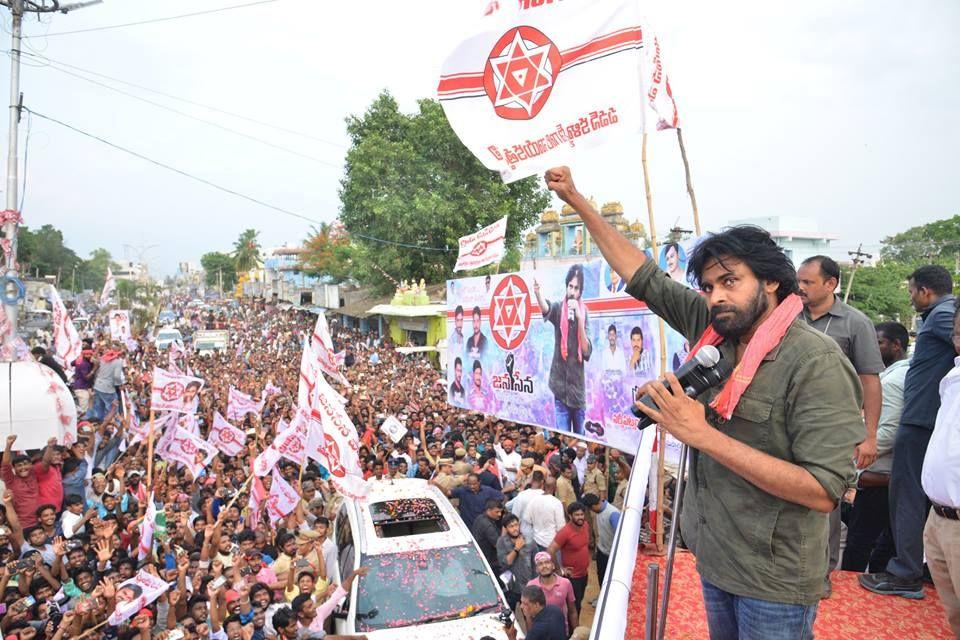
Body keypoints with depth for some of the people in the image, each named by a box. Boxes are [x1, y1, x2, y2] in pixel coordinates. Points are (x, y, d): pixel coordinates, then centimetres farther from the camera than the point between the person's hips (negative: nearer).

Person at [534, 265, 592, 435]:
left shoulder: (584, 313, 1)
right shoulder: (558, 309, -4)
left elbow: (587, 352, -7)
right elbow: (545, 308, -28)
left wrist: (580, 319, -17)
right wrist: (537, 292, -49)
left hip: (578, 388, 3)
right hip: (561, 387, -2)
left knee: (580, 437, 15)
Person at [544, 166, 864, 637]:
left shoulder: (817, 363, -22)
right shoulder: (714, 330, -4)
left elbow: (824, 491, -27)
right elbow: (641, 274, 2)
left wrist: (704, 435, -30)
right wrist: (576, 200, 2)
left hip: (774, 580, -6)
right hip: (714, 558, 6)